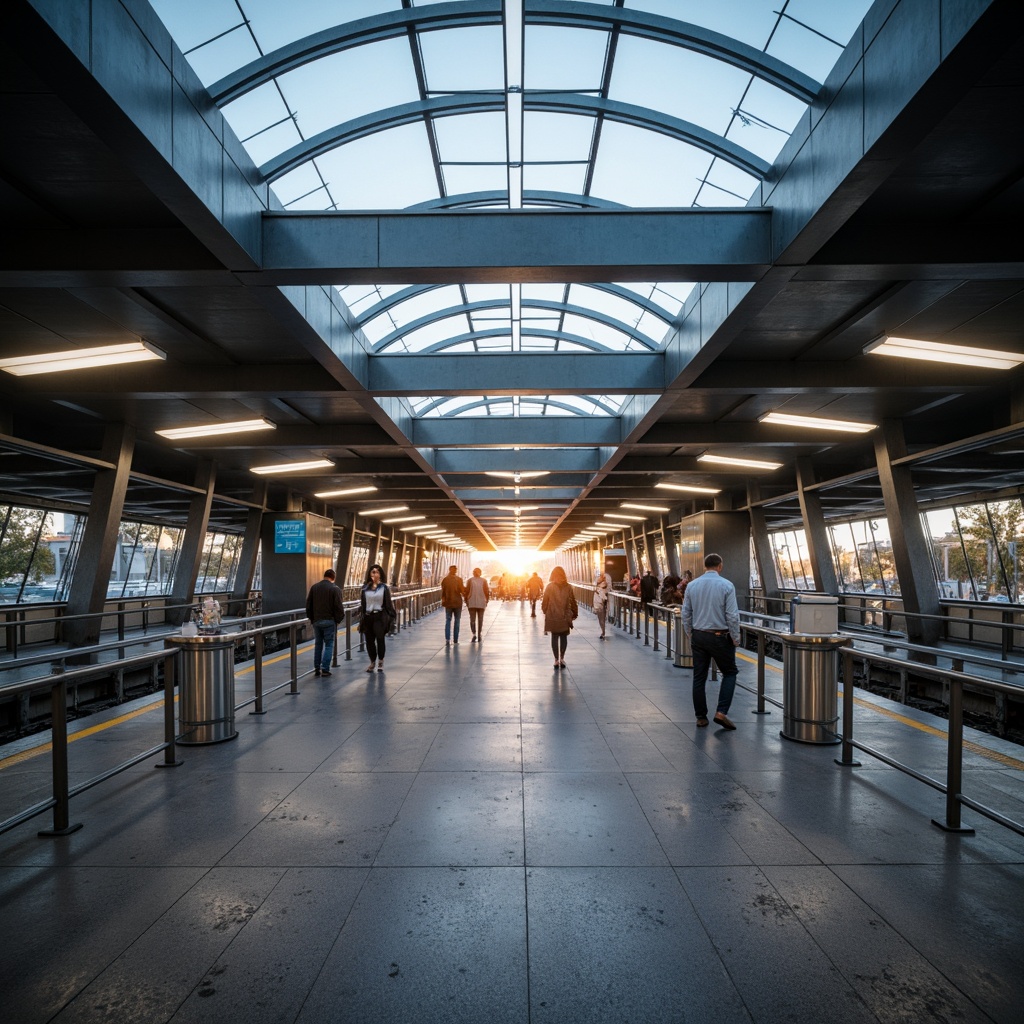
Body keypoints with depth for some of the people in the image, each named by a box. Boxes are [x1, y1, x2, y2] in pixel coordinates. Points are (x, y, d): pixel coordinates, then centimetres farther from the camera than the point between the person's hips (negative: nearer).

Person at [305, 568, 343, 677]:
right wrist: (338, 619, 4)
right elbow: (339, 607, -11)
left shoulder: (314, 587, 4)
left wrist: (311, 618, 17)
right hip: (329, 621, -4)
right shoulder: (334, 589, -10)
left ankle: (317, 668, 15)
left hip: (316, 621, 4)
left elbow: (308, 605, 7)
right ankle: (325, 669, -1)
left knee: (318, 644, 14)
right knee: (329, 645, 3)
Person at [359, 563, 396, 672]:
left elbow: (388, 603, 2)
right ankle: (372, 662, 22)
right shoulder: (365, 588, 7)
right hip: (367, 617, 3)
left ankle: (380, 661, 5)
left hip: (380, 617, -2)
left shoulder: (384, 587, 1)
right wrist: (361, 616, 7)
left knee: (380, 638, -10)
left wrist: (390, 616, -2)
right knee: (369, 640, 6)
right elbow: (361, 603, 11)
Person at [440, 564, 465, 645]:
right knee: (457, 621, 8)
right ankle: (455, 640, 8)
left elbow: (442, 591, 3)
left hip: (448, 603, 2)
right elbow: (462, 590, -8)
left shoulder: (445, 580, -2)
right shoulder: (459, 579, -8)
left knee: (448, 621, 5)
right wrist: (465, 587, 9)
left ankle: (447, 639, -8)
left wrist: (443, 600, 11)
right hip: (457, 602, -2)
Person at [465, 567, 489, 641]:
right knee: (480, 619, 12)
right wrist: (487, 601, 11)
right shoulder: (484, 581, 1)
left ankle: (474, 634, -15)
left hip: (472, 603, -1)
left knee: (472, 619, 1)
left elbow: (467, 591, -4)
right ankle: (479, 635, 16)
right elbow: (487, 592, -1)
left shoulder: (470, 580, -2)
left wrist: (466, 601, 5)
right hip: (481, 603, 1)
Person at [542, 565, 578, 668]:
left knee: (554, 637, 9)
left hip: (552, 617, 0)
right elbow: (572, 602, 1)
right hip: (565, 617, 0)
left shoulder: (549, 587, -6)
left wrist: (545, 611, 15)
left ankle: (556, 660, 7)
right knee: (564, 637, 13)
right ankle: (562, 658, 4)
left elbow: (545, 602, -1)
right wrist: (575, 613, 13)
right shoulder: (568, 587, -4)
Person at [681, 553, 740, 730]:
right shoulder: (726, 585, -10)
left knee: (699, 677, 10)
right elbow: (732, 616, -12)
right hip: (719, 636, -4)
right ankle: (721, 712, -1)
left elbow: (686, 614, 6)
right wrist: (735, 639, -1)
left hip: (698, 636, 4)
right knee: (729, 673, 12)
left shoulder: (691, 585, 2)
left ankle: (701, 717, 16)